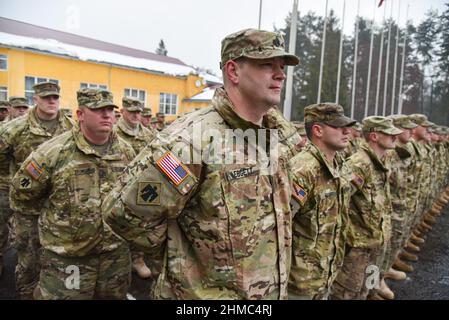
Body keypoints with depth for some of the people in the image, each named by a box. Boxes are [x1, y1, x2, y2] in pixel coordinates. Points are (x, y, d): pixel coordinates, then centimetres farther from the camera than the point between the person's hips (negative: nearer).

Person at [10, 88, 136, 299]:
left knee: (116, 296, 20)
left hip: (116, 254, 4)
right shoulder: (54, 151, -12)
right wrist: (54, 212, 4)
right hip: (66, 257, -4)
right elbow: (21, 194, -3)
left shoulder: (126, 151, 1)